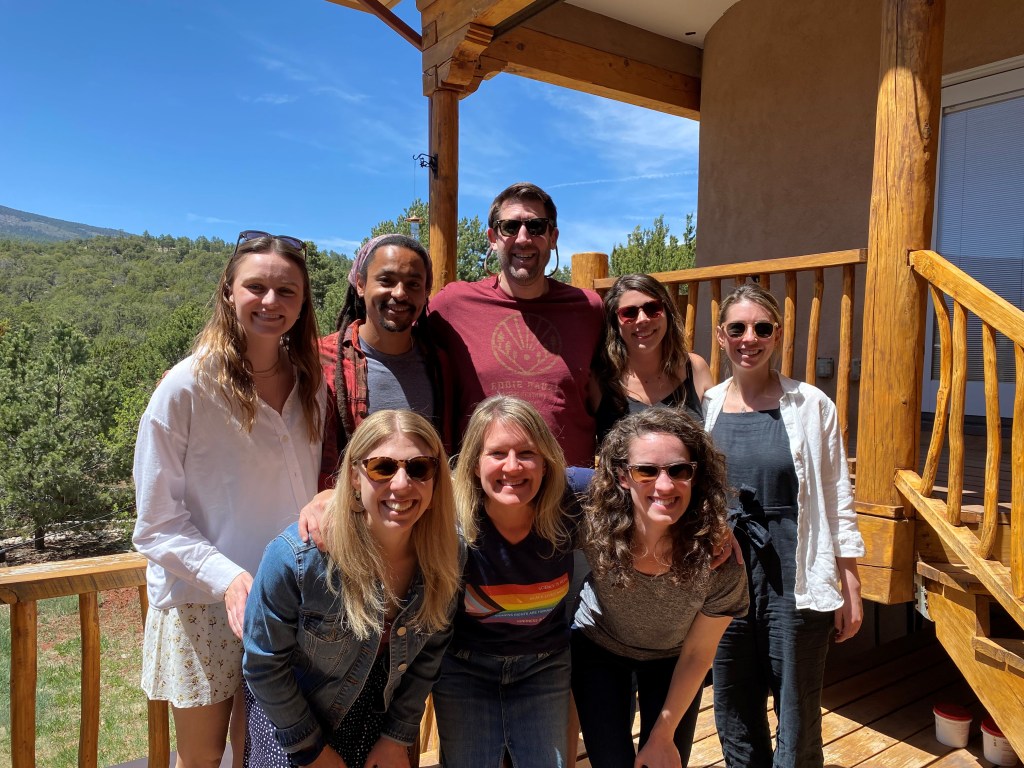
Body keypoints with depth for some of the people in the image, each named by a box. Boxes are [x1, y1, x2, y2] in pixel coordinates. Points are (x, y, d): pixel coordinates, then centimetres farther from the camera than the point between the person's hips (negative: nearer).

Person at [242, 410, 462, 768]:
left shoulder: (446, 555, -20)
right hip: (290, 712, -3)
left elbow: (430, 649, -4)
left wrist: (398, 737, 0)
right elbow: (264, 664, -17)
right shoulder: (296, 557, -31)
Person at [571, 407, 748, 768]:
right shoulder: (592, 526, -34)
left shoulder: (719, 558, -33)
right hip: (597, 648, 0)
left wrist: (663, 736, -5)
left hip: (671, 661, 0)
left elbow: (697, 654, -16)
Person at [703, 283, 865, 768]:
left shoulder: (811, 406, -4)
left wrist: (851, 588, 1)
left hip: (795, 579, -2)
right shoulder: (707, 405, 2)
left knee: (797, 718, 10)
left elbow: (837, 501, 0)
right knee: (734, 716, 15)